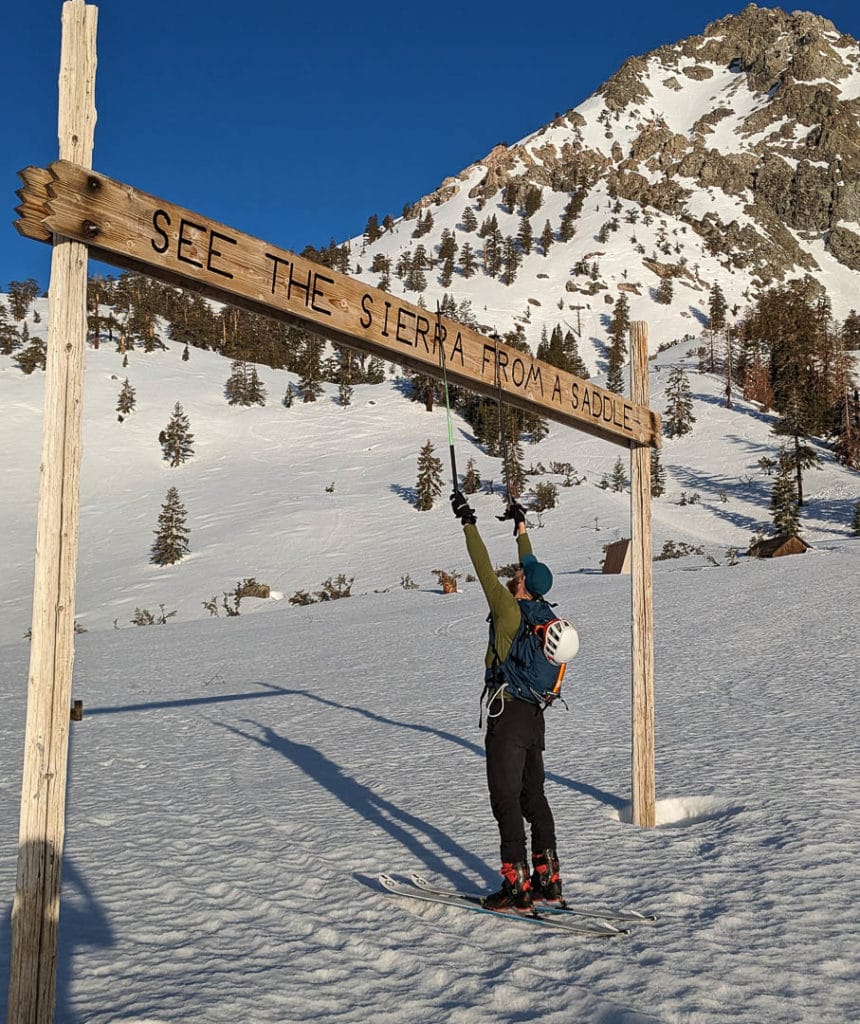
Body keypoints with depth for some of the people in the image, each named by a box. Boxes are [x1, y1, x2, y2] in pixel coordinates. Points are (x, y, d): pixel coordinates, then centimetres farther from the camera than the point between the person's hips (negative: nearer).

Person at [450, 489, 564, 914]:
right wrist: (520, 525, 29)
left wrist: (469, 523, -7)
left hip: (507, 717, -8)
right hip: (534, 717, 8)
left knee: (507, 802, -2)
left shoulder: (509, 610, -16)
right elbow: (531, 568, 18)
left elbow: (485, 571, -14)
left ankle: (517, 889, 1)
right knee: (534, 798, 14)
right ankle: (547, 881, 19)